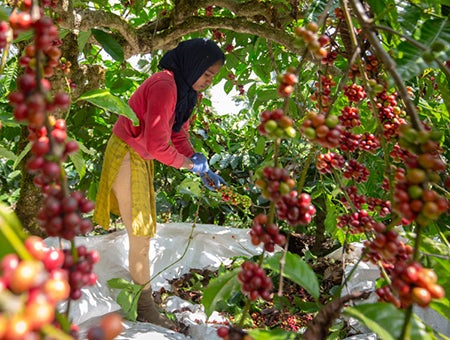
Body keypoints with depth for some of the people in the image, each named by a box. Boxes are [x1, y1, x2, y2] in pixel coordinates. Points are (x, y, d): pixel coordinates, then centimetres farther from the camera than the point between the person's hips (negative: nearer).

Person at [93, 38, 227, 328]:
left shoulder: (185, 90, 5)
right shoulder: (165, 85, -26)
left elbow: (179, 135, 7)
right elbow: (157, 145, -29)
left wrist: (204, 171, -2)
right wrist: (189, 164, -13)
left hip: (142, 157, 10)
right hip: (126, 156, -10)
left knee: (146, 230, 17)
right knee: (140, 235, -1)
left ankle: (144, 291, 33)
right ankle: (145, 307, 13)